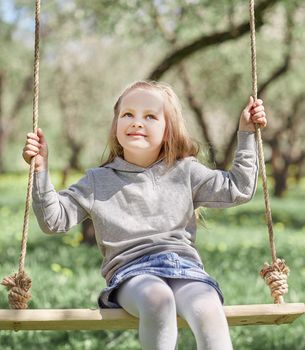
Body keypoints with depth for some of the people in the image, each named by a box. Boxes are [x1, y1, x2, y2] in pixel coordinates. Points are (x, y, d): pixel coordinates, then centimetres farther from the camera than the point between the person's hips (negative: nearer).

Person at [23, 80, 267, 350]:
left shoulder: (185, 172, 19)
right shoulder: (98, 181, 16)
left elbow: (238, 189, 19)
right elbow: (54, 219, 12)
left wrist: (247, 135, 17)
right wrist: (41, 170, 2)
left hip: (184, 266, 1)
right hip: (130, 270, -1)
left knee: (208, 311, -34)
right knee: (157, 299, -39)